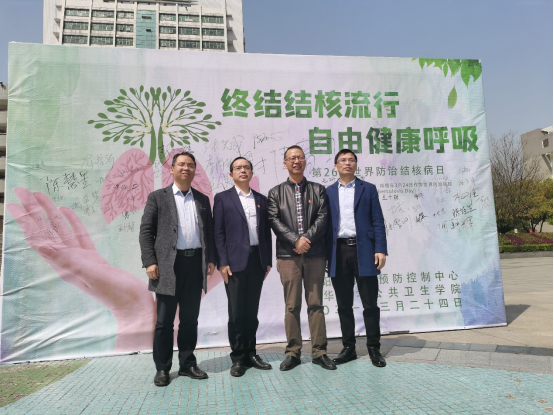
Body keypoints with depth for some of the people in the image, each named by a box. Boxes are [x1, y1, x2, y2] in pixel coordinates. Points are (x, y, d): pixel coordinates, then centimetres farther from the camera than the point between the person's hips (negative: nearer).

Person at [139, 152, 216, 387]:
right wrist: (149, 262, -10)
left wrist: (211, 259, 3)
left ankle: (187, 364, 24)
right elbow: (146, 231, -1)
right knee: (164, 321, 5)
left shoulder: (202, 199, 14)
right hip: (168, 264, -3)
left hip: (196, 263, 3)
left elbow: (209, 232, 13)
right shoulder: (157, 197, 4)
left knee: (190, 319, 11)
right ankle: (162, 368, 19)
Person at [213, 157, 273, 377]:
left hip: (257, 260, 3)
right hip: (235, 261, -3)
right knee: (236, 311, 2)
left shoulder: (261, 199, 13)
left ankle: (250, 353, 23)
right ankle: (238, 358, 15)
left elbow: (267, 232, 12)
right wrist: (223, 262, -10)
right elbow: (218, 233, -3)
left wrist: (268, 261, 7)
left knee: (252, 310, 10)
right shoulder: (223, 198, 3)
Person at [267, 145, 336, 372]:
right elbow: (274, 221, -1)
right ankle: (293, 352, 14)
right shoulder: (276, 193, 9)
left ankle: (319, 352, 13)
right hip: (288, 255, 0)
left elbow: (322, 218, 0)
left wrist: (307, 239, -13)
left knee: (316, 304, 4)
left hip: (315, 254, 1)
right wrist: (296, 240, -13)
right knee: (292, 305, 4)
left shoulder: (318, 190, 11)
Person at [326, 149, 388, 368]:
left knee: (370, 303, 4)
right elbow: (325, 223, 8)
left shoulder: (368, 189, 8)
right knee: (344, 305, 9)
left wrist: (381, 249, -8)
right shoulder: (328, 192, 11)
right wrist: (324, 254, 2)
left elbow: (378, 221, 2)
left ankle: (374, 348, 18)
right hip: (338, 252, 2)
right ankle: (348, 348, 21)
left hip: (363, 251, -1)